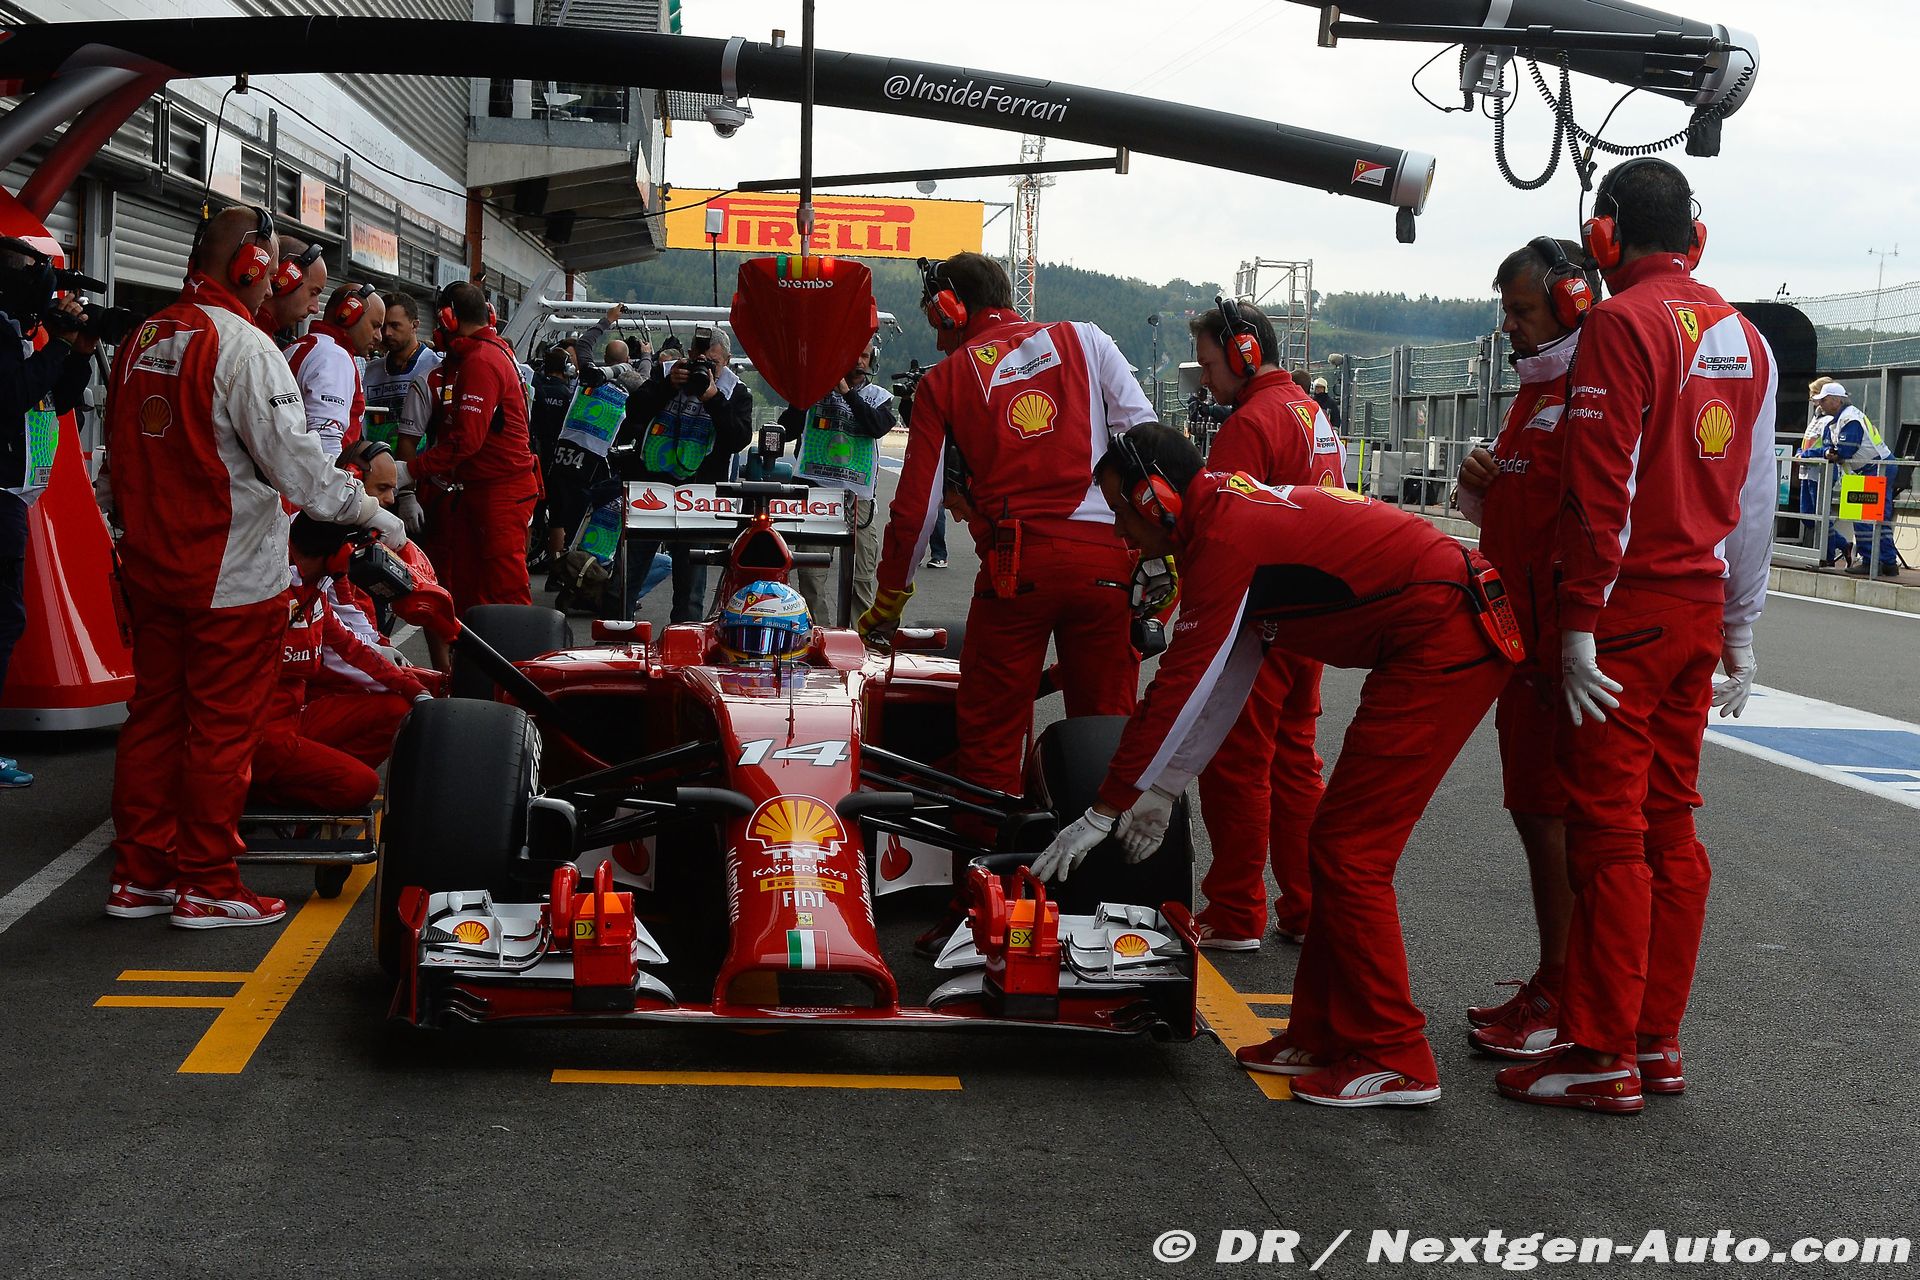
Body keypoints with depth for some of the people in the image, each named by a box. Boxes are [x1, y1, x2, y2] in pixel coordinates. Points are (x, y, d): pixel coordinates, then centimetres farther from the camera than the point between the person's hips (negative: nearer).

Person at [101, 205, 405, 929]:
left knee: (154, 714, 14)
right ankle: (207, 886, 7)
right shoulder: (243, 345, -16)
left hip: (151, 565, 8)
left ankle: (139, 874, 21)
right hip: (231, 574, -8)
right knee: (222, 728, 0)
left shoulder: (142, 340, 9)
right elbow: (293, 456, -19)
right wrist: (370, 513, -9)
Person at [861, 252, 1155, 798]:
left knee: (989, 737, 6)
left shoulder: (945, 379, 11)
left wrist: (888, 598, 20)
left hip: (1015, 566, -1)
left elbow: (917, 504, 9)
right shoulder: (1084, 340, 14)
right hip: (1105, 558, 2)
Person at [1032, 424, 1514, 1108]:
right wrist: (1161, 791, 24)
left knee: (1349, 852, -6)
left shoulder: (1224, 539, -15)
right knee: (1336, 843, 13)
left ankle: (1396, 1061, 1)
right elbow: (1221, 682, 22)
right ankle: (1324, 1036, 19)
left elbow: (1180, 692, -15)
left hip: (1442, 644, -10)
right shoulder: (1240, 510, 16)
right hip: (1449, 641, 10)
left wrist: (1103, 813, -7)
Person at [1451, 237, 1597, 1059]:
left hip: (1561, 643, -10)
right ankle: (1550, 988, 22)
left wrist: (1564, 648, -24)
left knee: (1553, 813, -7)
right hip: (1519, 637, 10)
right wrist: (1481, 489, 6)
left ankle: (1562, 1004, -1)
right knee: (1533, 808, 13)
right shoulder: (1531, 391, 19)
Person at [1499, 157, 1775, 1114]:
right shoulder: (1741, 336, 14)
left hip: (1630, 606, -8)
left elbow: (1602, 486, -17)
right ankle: (1659, 1042, 17)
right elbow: (1754, 500, 16)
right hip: (1701, 608, 8)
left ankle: (1602, 1054, -1)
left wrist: (1580, 624, -16)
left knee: (1608, 828, -5)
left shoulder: (1622, 323, -11)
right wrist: (1739, 630, 21)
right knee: (1670, 825, 11)